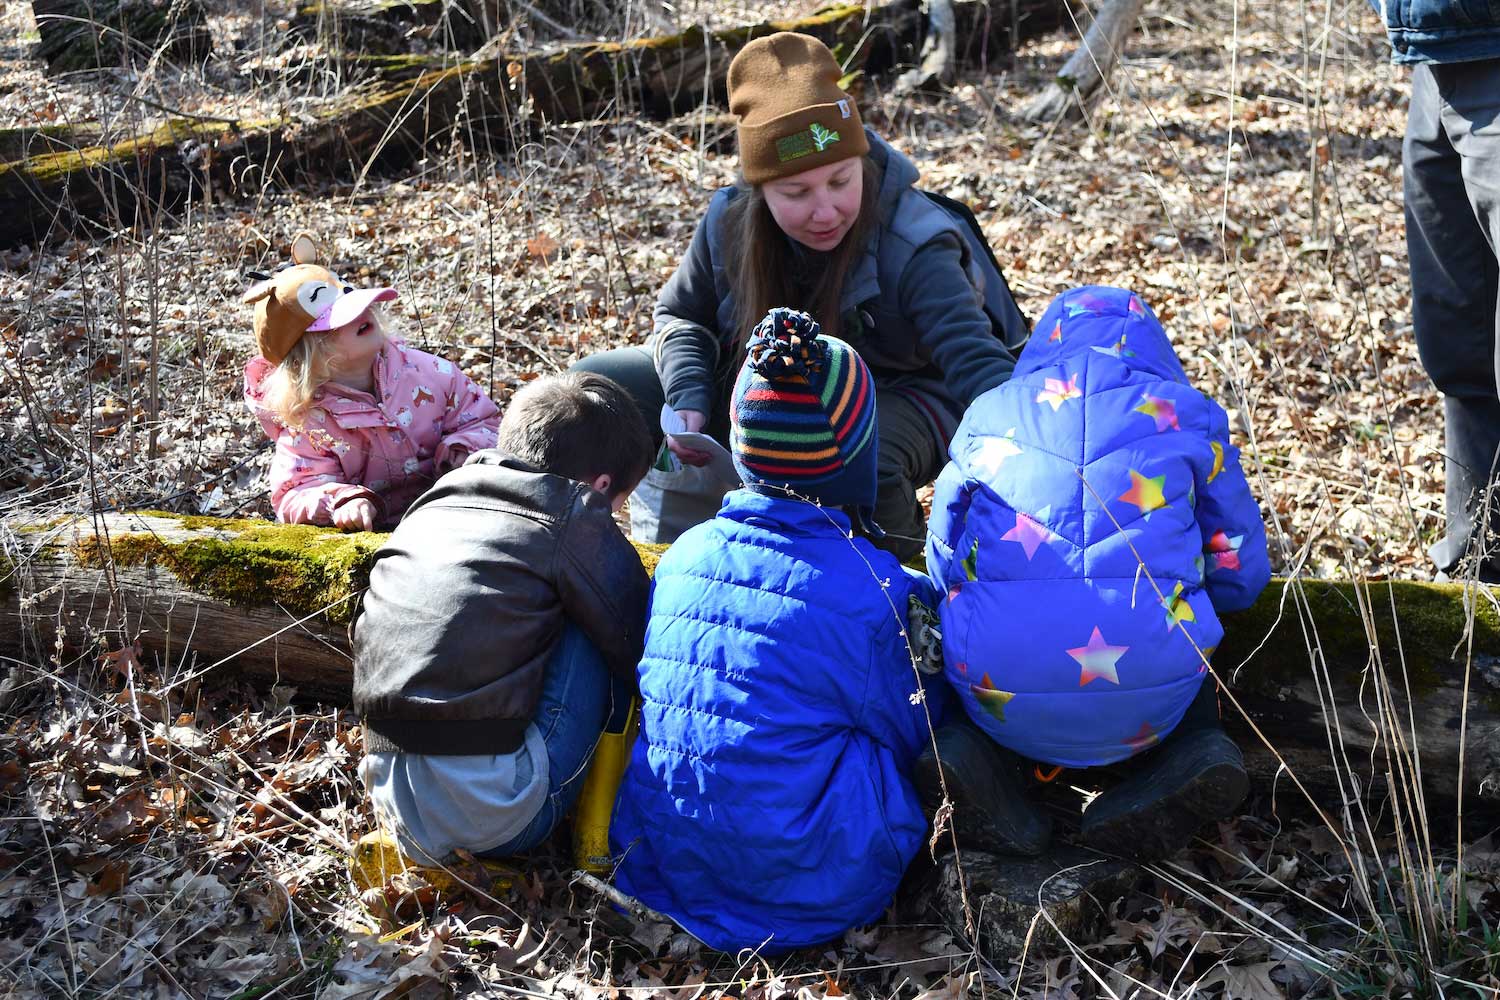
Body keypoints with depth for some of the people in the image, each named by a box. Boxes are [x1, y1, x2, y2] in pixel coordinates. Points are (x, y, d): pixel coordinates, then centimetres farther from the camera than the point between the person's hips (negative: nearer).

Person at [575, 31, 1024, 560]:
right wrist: (687, 395, -17)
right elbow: (682, 314, 3)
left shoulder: (915, 247, -29)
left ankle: (895, 566, -7)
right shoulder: (729, 221, -16)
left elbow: (973, 357, -38)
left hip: (892, 400, -4)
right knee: (597, 382, -5)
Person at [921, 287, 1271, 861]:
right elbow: (1240, 576, 22)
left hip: (1002, 696, 0)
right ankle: (1190, 752, 5)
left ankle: (970, 751, 4)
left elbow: (943, 567, 25)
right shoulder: (1188, 415, 17)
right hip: (1147, 703, 0)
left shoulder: (987, 413, 19)